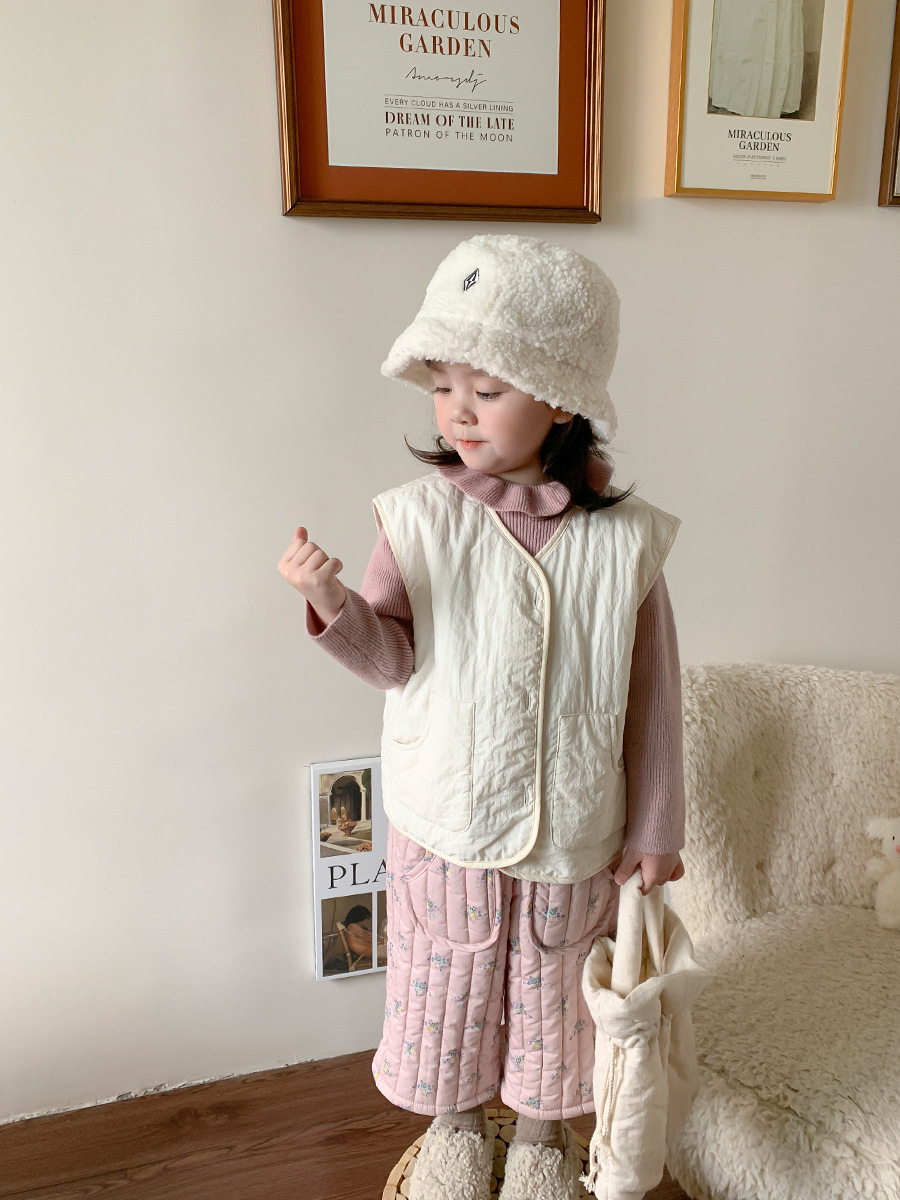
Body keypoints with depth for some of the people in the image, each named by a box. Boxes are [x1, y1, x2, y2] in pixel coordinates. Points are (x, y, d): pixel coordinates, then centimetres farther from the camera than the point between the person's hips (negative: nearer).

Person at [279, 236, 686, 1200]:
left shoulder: (622, 539, -12)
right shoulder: (420, 517, -12)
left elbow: (652, 693, -5)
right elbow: (394, 659, -12)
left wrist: (654, 830, 0)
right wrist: (335, 605, -33)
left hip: (573, 827, 0)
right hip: (445, 819, 0)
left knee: (553, 985, 21)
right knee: (448, 977, 20)